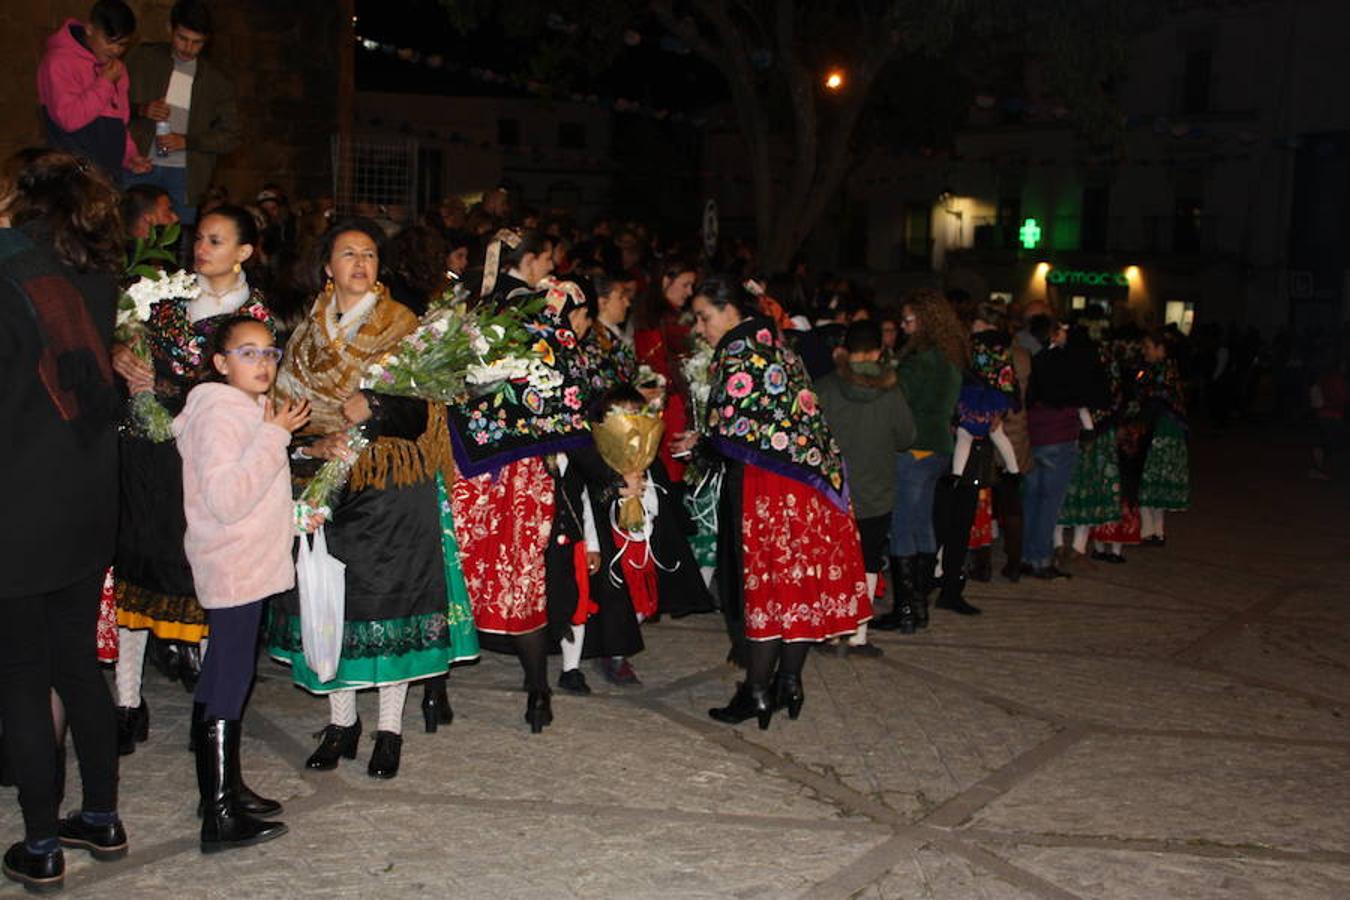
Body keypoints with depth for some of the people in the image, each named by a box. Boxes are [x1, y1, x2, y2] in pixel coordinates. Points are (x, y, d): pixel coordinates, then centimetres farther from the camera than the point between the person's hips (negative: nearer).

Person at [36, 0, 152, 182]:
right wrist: (105, 83, -15)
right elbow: (68, 118, -19)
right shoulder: (59, 61, -9)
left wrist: (129, 155, 7)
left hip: (110, 173, 7)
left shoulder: (114, 66, 16)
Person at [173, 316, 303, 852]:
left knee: (222, 681, 17)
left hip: (247, 566, 10)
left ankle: (223, 787, 28)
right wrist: (275, 436, -25)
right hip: (234, 570, -10)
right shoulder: (219, 413, -16)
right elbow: (226, 498, -27)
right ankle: (221, 818, -3)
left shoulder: (248, 409, 14)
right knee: (228, 685, -7)